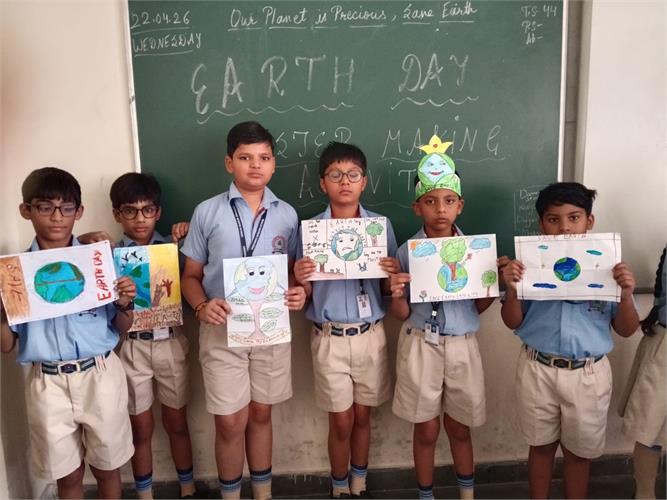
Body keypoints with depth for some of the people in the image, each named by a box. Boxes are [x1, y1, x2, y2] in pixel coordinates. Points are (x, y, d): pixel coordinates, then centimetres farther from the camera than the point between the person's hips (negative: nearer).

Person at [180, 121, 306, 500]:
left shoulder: (287, 215, 1)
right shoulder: (207, 212, -4)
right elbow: (191, 275, 2)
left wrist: (299, 293, -12)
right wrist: (202, 306, -18)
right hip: (222, 330, -1)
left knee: (261, 414, 16)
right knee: (231, 423, 6)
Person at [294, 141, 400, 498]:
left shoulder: (381, 226, -2)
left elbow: (389, 288, 4)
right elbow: (306, 295, -1)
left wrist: (393, 274, -18)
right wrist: (301, 279, -22)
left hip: (370, 335, 1)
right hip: (329, 338, -1)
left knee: (362, 416, 16)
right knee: (341, 422, 9)